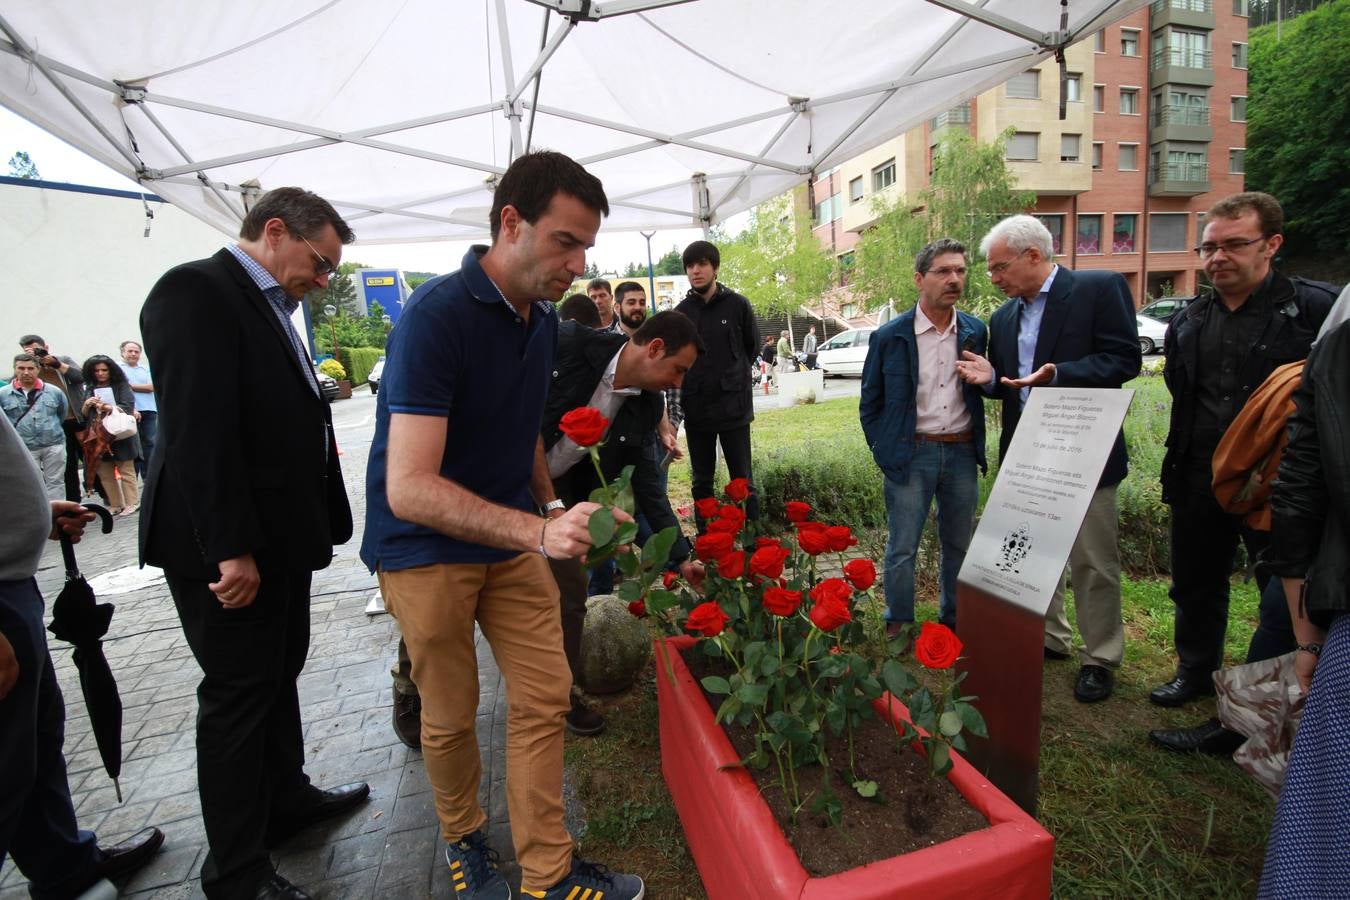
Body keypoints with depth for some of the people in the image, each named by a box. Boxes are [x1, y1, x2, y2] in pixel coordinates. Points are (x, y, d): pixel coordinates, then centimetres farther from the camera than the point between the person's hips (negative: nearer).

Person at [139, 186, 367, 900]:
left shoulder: (269, 307, 14)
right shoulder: (196, 291, -14)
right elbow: (197, 432, -22)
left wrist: (316, 526, 11)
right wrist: (230, 549, -23)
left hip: (281, 538, 9)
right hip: (231, 546, -9)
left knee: (278, 675, 21)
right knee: (237, 694, 3)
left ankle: (285, 800, 41)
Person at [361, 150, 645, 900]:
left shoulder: (542, 319, 1)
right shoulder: (436, 316, -23)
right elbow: (409, 489, -30)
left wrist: (553, 512, 15)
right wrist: (540, 533, -39)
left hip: (512, 536, 6)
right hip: (425, 548, -6)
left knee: (546, 697, 6)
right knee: (450, 716, 11)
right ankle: (464, 838, 40)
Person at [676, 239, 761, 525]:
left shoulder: (737, 304, -3)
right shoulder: (681, 311, 3)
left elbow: (753, 347, 7)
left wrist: (732, 376, 8)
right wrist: (693, 382, 2)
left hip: (734, 407, -3)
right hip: (696, 409, 3)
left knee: (743, 480, 5)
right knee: (701, 482, 12)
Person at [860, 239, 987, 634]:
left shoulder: (976, 331, 3)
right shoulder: (889, 336, -6)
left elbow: (981, 392, 16)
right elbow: (870, 403, 1)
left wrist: (982, 376, -3)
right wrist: (884, 451, -1)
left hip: (962, 453, 4)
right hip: (911, 454, -3)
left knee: (960, 545, 15)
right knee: (902, 548, 4)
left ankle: (955, 621, 34)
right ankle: (897, 628, 22)